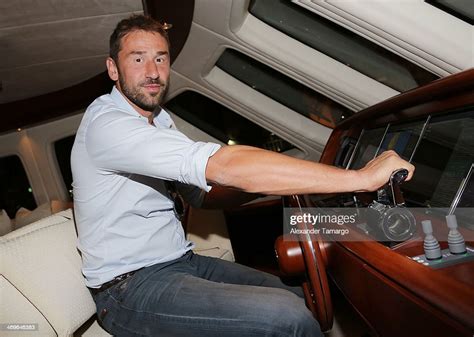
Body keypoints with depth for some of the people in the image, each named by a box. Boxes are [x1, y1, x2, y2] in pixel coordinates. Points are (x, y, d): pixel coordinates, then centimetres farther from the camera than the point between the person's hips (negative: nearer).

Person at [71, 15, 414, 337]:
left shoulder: (159, 122, 11)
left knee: (303, 302, 3)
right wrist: (360, 178, -32)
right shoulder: (106, 124, -20)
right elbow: (222, 165, -33)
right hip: (131, 287, -8)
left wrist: (268, 182, -6)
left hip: (180, 263, 9)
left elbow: (203, 194, 13)